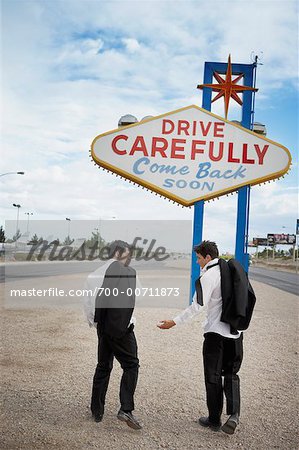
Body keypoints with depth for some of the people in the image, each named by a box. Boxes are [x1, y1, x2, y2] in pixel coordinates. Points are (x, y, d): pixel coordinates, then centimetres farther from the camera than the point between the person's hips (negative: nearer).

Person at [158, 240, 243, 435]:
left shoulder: (207, 276, -13)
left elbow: (197, 306, -18)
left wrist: (174, 322, -13)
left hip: (216, 333, -6)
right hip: (235, 332, 6)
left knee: (213, 377, 9)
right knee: (231, 374, 16)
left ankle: (214, 420, 19)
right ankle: (234, 413, -1)